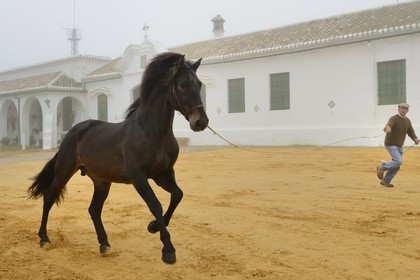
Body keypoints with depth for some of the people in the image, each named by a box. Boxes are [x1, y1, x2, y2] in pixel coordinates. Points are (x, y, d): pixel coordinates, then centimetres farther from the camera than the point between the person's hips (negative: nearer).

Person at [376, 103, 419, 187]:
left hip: (399, 146, 7)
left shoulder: (407, 121, 4)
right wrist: (387, 129, -66)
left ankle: (385, 181, 18)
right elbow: (387, 127, -40)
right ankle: (382, 167, 0)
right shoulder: (393, 119, -19)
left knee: (396, 166, 4)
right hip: (390, 145, -7)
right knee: (399, 162, -20)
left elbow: (411, 134, 6)